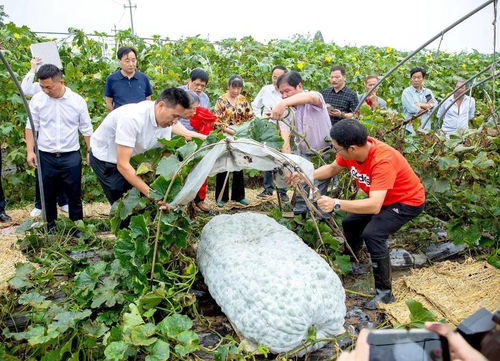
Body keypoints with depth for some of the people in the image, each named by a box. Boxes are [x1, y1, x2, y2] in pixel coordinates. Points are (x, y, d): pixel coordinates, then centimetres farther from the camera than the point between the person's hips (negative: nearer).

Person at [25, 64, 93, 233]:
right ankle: (50, 226, 29)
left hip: (71, 156, -1)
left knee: (74, 194, 7)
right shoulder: (37, 99, -4)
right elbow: (31, 127, 4)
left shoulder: (78, 101, -6)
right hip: (45, 156, 1)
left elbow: (86, 129, 2)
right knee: (47, 194, 11)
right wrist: (30, 151, 0)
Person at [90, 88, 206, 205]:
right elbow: (122, 165, -36)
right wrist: (151, 194, -38)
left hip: (131, 158, 7)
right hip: (105, 158, -7)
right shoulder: (132, 117, -36)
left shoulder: (166, 121, -13)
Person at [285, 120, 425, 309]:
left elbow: (374, 206, -46)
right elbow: (332, 168, 2)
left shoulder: (383, 161, -39)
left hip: (407, 201, -8)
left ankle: (384, 292, -9)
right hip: (382, 198, 8)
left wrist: (336, 204, -52)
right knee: (350, 223, 13)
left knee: (372, 234, -25)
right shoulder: (353, 149, -17)